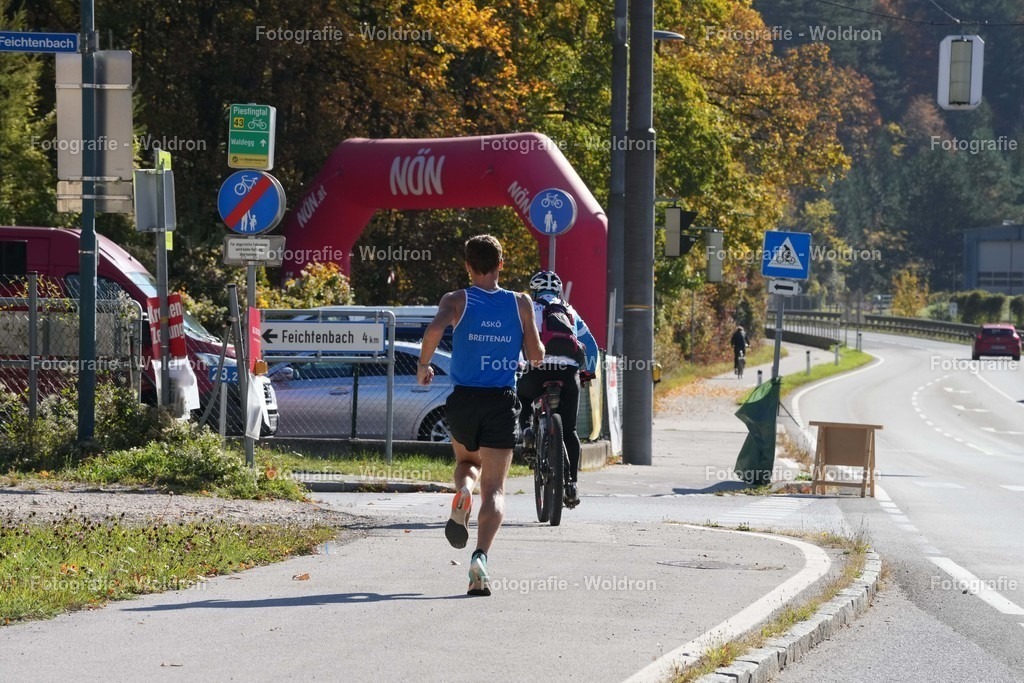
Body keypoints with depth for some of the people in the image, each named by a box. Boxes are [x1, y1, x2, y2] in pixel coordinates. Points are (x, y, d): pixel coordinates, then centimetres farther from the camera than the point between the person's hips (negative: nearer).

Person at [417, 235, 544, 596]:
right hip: (502, 403, -1)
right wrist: (535, 341, 26)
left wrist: (423, 365, -4)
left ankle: (463, 493, -5)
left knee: (467, 461, 30)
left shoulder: (456, 301, 0)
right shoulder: (520, 303, 3)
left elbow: (434, 329, -20)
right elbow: (536, 356, 4)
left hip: (464, 400, 1)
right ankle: (481, 556, -25)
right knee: (494, 489, -2)